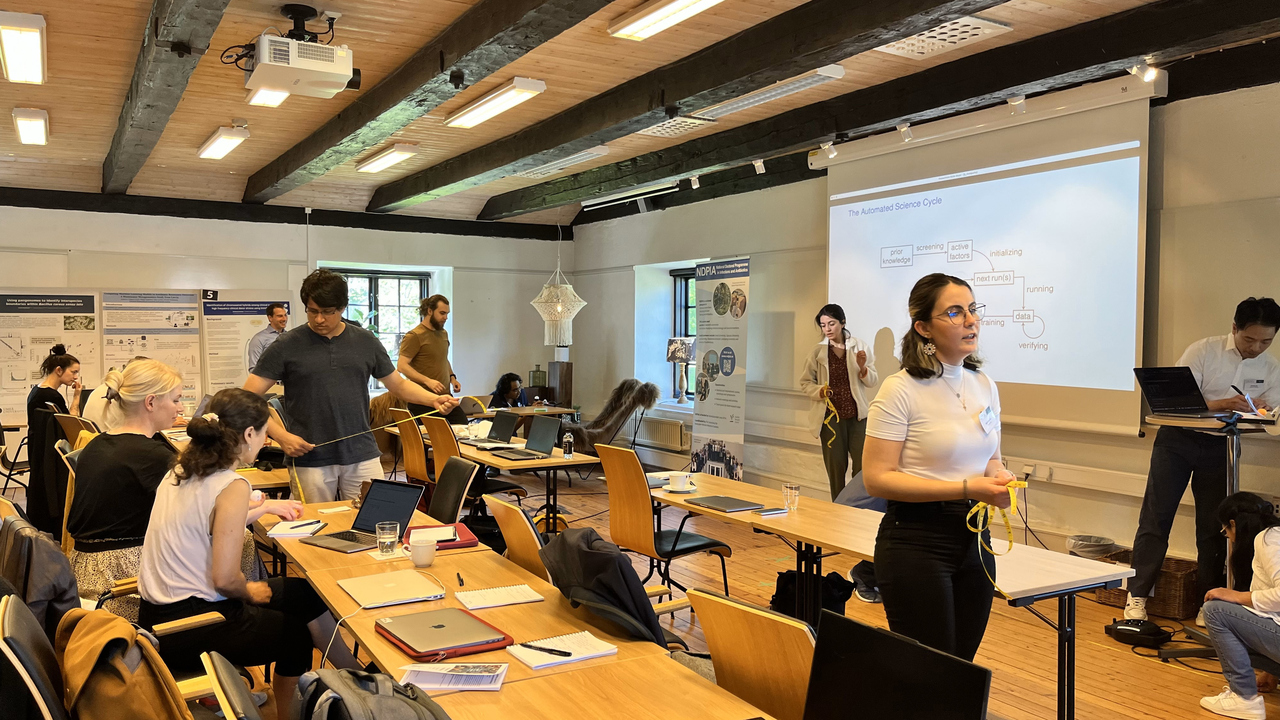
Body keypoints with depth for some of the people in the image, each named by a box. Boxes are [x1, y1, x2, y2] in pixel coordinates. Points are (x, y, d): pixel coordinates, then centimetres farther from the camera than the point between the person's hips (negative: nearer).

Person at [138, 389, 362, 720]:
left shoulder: (181, 470, 5)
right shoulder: (231, 485, -21)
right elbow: (225, 579, -23)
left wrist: (264, 506, 32)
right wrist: (251, 593, -2)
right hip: (187, 631, -8)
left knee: (305, 593, 14)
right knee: (297, 631, 18)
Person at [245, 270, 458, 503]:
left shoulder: (366, 342, 6)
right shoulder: (287, 346, -2)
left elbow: (399, 385, 14)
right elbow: (250, 398, -3)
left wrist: (434, 399, -3)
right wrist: (281, 435, -15)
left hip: (362, 458, 2)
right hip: (310, 462, -2)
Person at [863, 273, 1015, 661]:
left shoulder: (984, 385, 9)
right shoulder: (901, 390, -13)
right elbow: (877, 478, -17)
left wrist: (999, 478, -2)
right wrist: (965, 488, -21)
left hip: (974, 538, 7)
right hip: (916, 541, -7)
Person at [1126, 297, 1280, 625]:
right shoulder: (1204, 350, -11)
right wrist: (1221, 404, -30)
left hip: (1222, 446, 3)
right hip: (1179, 438, -3)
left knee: (1214, 525, 5)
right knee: (1156, 516, -4)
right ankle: (1137, 595, 2)